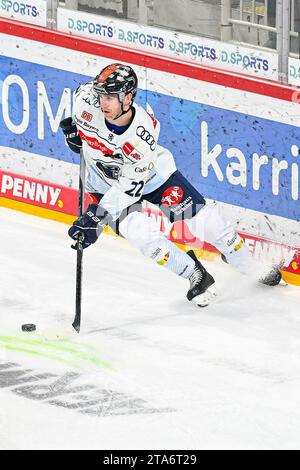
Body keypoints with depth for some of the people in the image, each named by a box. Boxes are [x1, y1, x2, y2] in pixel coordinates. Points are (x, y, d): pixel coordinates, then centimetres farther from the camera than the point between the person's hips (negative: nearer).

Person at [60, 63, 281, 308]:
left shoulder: (144, 133, -36)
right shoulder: (86, 100, -29)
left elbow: (129, 187, -34)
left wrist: (96, 218, -40)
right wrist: (73, 129, -6)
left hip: (151, 174, -2)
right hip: (107, 183, 2)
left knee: (203, 218, -8)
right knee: (139, 231, -24)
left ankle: (253, 268, 16)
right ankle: (194, 274, -3)